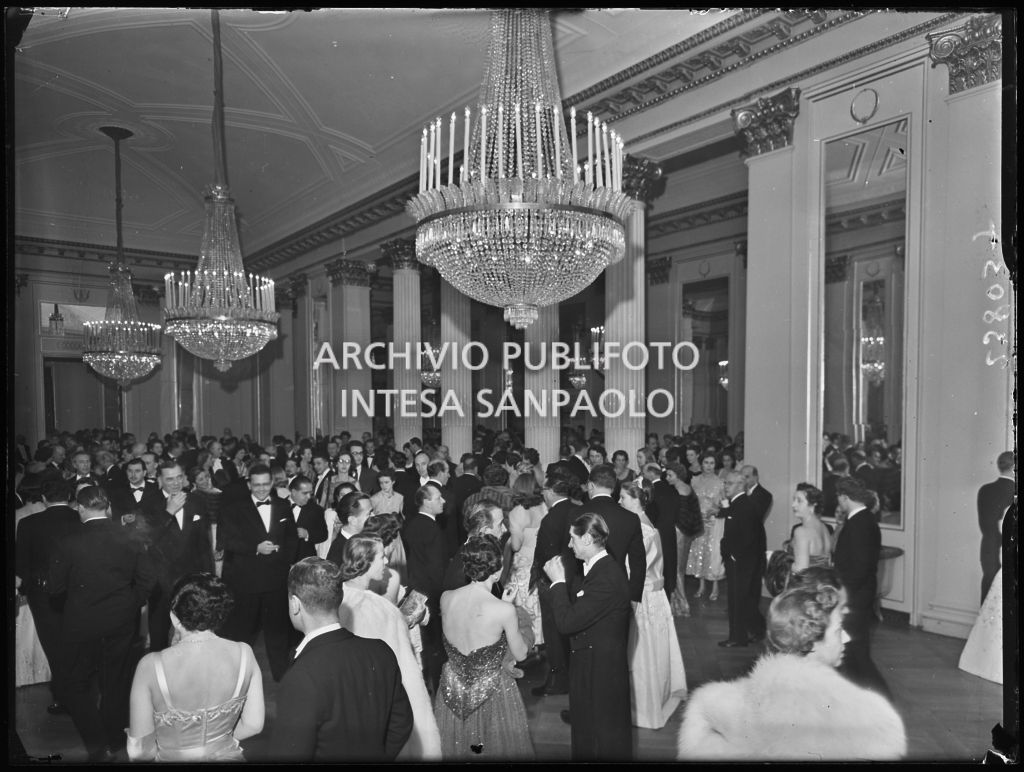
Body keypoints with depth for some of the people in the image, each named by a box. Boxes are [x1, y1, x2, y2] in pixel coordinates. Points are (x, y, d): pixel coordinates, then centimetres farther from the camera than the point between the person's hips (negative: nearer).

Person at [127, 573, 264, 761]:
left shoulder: (151, 666, -22)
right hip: (227, 754, 1)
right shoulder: (244, 654, -16)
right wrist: (218, 738, 9)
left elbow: (138, 750, -15)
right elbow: (254, 724, -6)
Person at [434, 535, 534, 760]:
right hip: (490, 690, -4)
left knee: (454, 748, 27)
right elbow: (520, 654, -9)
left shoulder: (446, 598, -13)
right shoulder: (504, 610, -26)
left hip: (452, 689, 4)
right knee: (498, 749, 22)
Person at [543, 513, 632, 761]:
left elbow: (566, 622, -29)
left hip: (600, 668, -9)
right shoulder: (600, 567, 0)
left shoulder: (606, 578, -31)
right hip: (590, 660, 9)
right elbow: (575, 607, 5)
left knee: (602, 734, 14)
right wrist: (558, 582, -3)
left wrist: (558, 582, -22)